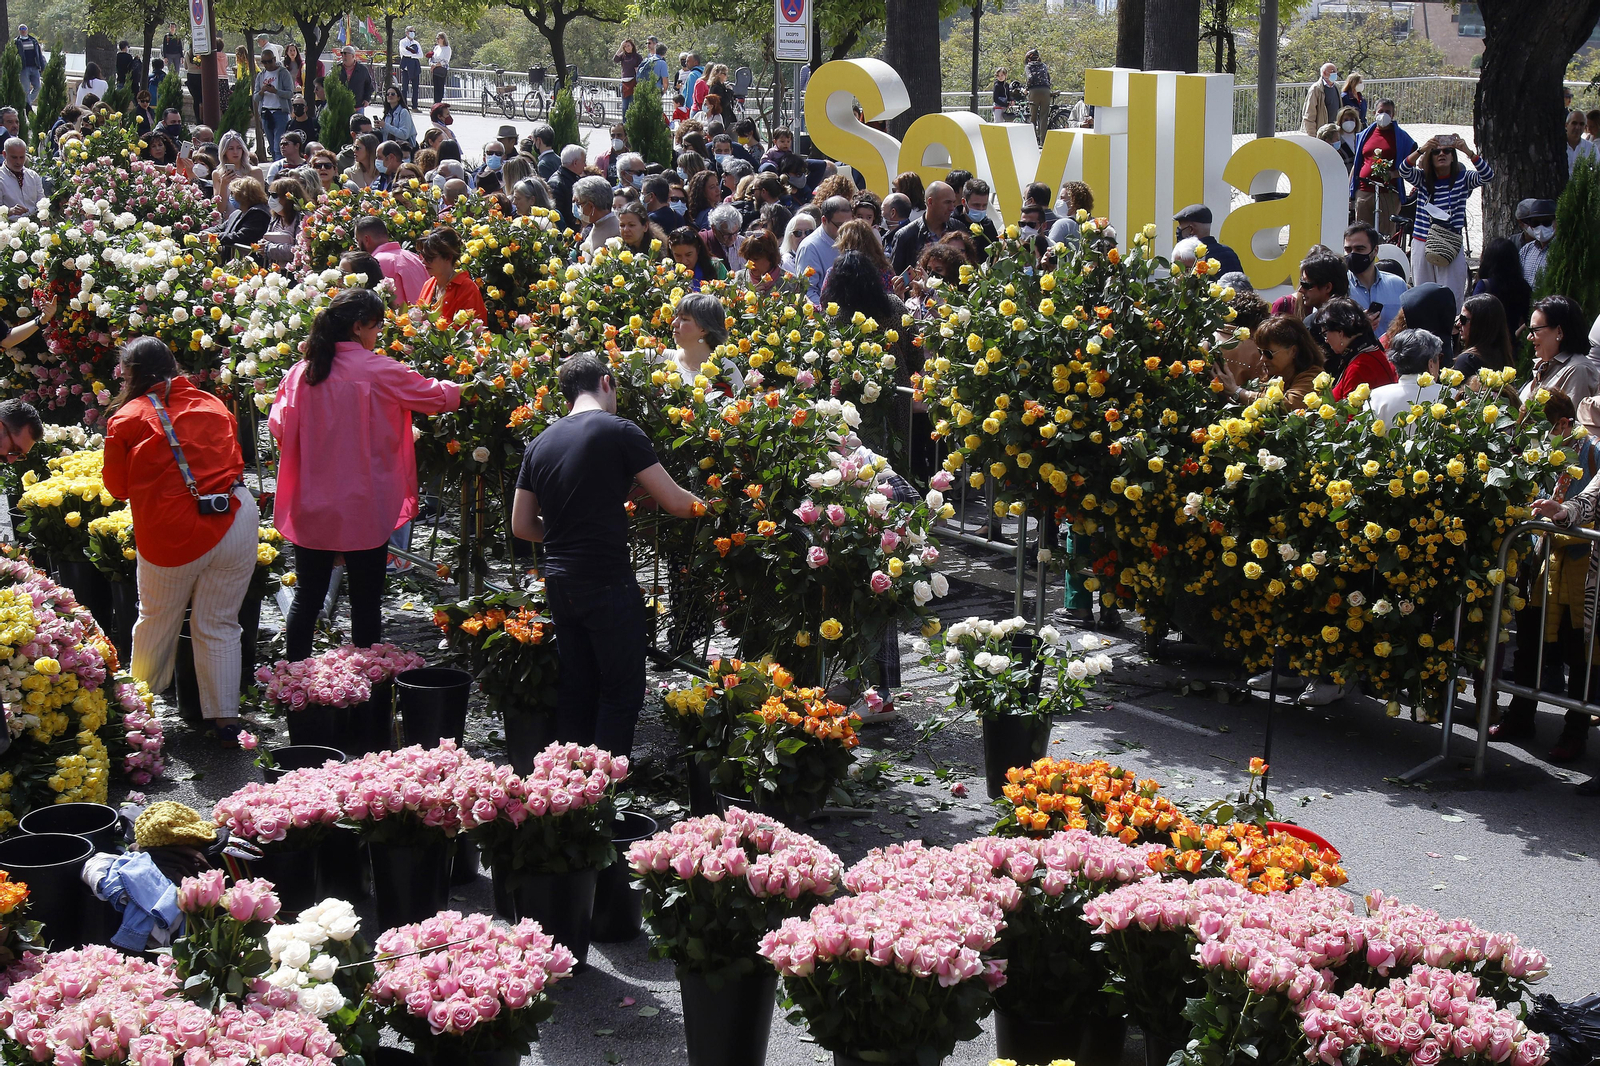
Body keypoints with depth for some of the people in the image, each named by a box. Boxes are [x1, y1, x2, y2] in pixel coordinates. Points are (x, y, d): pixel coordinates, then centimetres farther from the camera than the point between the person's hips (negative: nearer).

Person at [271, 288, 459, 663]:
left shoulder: (301, 371, 1)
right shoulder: (377, 371, -11)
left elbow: (278, 425, 7)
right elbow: (436, 396, -2)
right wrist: (463, 390, 19)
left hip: (310, 506, 5)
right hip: (361, 510, -5)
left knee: (307, 598, 14)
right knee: (366, 601, 7)